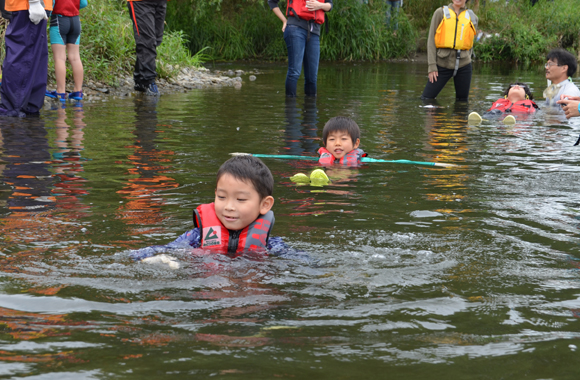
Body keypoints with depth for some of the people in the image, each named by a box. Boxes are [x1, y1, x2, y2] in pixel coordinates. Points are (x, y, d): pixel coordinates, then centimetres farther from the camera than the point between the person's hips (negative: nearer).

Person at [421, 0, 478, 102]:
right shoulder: (440, 13, 4)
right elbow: (431, 40, 1)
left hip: (463, 66, 2)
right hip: (442, 63, -2)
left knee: (462, 101, 6)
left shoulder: (472, 17, 10)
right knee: (426, 98, -5)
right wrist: (432, 66, -7)